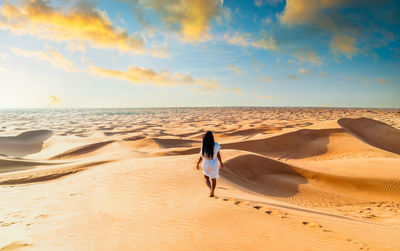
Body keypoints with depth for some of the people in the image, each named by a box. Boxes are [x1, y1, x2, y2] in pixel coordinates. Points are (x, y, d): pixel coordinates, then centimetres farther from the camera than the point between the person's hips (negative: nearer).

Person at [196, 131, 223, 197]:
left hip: (206, 164, 0)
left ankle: (210, 188, -3)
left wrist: (198, 164, 6)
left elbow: (201, 157, -10)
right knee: (213, 179, 21)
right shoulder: (216, 145, -16)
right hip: (214, 164, 1)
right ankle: (212, 192, 27)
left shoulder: (203, 147, -18)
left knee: (206, 178, 21)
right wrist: (221, 163, 7)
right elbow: (218, 155, -7)